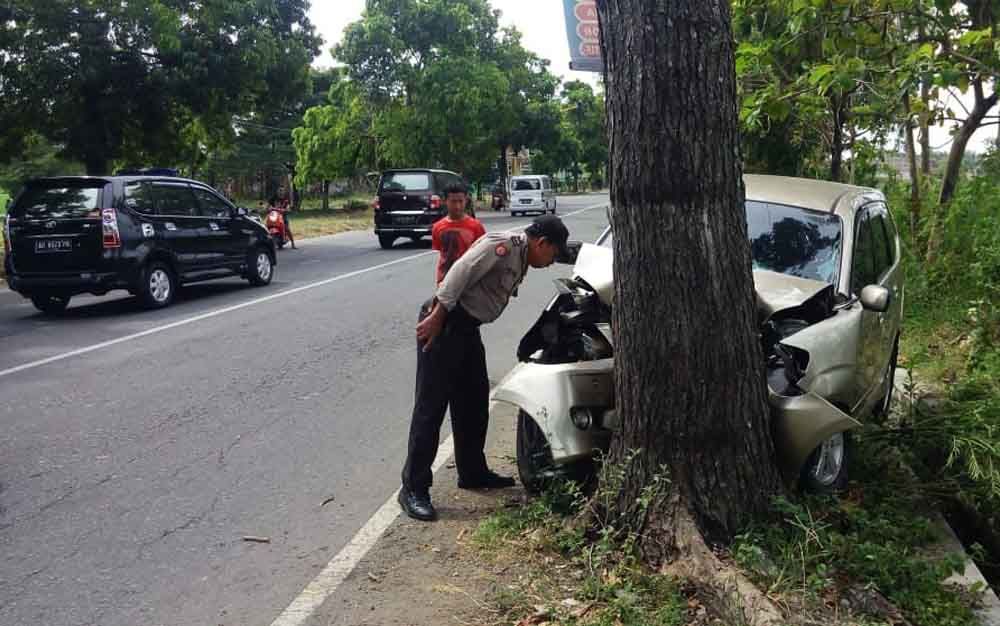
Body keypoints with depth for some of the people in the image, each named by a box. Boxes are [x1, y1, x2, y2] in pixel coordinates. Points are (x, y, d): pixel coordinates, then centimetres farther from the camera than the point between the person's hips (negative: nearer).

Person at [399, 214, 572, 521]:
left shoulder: (521, 260, 17)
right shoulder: (504, 244, -14)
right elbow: (461, 271, -23)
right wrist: (437, 316, -25)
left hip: (467, 328, 10)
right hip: (443, 323, -10)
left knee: (474, 402, 17)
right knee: (431, 406, -7)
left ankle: (473, 472, 32)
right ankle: (413, 488, -1)